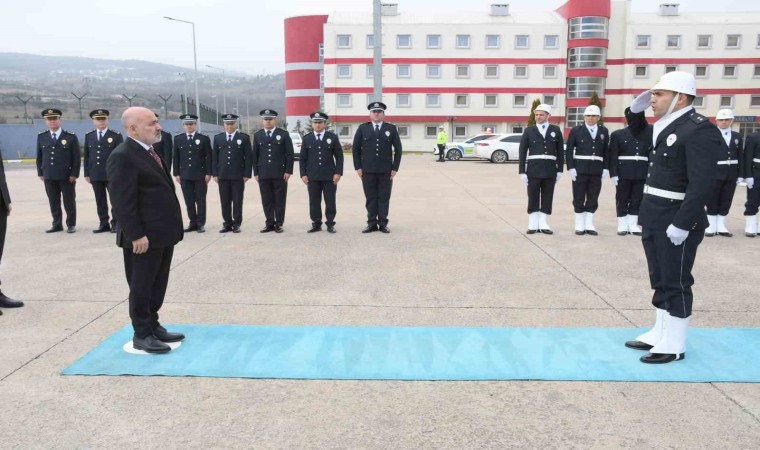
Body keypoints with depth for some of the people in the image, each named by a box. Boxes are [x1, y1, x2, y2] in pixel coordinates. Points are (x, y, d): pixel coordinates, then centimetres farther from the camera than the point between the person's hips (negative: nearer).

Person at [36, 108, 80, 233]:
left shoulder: (71, 137, -2)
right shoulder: (41, 137, 9)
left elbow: (77, 157, -4)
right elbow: (39, 156, 13)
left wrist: (74, 174, -9)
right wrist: (40, 173, 7)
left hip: (67, 176, -3)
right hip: (49, 176, 3)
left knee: (69, 202, 5)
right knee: (53, 202, 8)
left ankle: (71, 224, 14)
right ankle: (57, 224, 17)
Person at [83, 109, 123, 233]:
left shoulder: (116, 135, -1)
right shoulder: (89, 136, 11)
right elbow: (87, 156, 12)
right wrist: (87, 173, 7)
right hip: (95, 175, 4)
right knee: (100, 201, 7)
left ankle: (115, 223, 8)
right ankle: (104, 224, 14)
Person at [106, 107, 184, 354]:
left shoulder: (150, 151, 15)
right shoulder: (123, 156, -16)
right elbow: (122, 202, -20)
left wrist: (172, 227, 18)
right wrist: (136, 235, -22)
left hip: (163, 232, 9)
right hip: (144, 236, -9)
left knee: (158, 285, 16)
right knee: (141, 286, 3)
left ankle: (153, 326, 28)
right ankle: (141, 334, 14)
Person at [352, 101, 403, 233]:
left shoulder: (391, 128, 5)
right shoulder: (362, 128, 6)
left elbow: (398, 149, 5)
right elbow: (355, 149, 6)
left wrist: (395, 168, -2)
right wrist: (358, 167, -1)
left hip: (386, 170, 0)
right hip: (367, 170, 0)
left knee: (384, 198, 4)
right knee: (370, 198, 4)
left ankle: (383, 224, 11)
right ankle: (372, 223, 11)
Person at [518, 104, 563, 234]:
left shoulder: (556, 130, 7)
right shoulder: (529, 131, 5)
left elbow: (560, 152, 9)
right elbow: (522, 152, 3)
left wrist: (559, 170, 4)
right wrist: (522, 172, -3)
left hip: (550, 171, 1)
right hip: (533, 170, -1)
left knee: (547, 198, 5)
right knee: (533, 198, 2)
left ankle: (543, 224, 12)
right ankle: (533, 224, 10)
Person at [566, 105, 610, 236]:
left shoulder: (604, 131, 10)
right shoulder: (576, 131, 2)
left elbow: (607, 151, 9)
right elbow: (569, 151, -1)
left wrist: (606, 168, 1)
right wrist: (571, 168, -10)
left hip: (596, 171, 2)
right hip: (580, 170, -2)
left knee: (593, 199, 5)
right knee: (579, 199, 1)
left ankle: (589, 225, 13)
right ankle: (580, 226, 9)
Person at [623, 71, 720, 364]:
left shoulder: (699, 129, -16)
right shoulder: (667, 125, 11)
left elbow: (701, 183, -22)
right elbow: (640, 134, 33)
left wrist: (682, 224, -25)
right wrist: (635, 110, 13)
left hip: (676, 222, -9)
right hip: (654, 218, 9)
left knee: (676, 283, 1)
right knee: (660, 281, 16)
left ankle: (674, 346, 12)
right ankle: (660, 334, 27)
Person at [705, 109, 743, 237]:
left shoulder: (737, 137, 11)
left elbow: (741, 157, 10)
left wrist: (740, 175, 4)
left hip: (731, 175, 4)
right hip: (715, 174, -4)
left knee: (726, 201, 8)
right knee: (712, 201, 2)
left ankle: (721, 226, 15)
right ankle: (711, 227, 9)